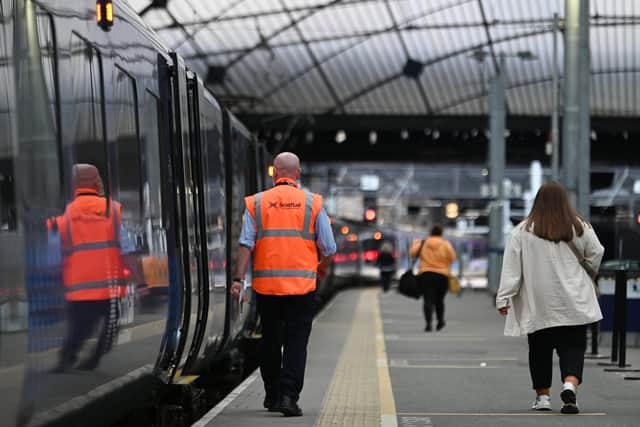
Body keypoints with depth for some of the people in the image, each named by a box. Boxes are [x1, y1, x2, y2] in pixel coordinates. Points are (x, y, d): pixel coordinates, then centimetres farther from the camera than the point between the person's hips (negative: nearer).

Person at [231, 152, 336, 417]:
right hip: (302, 284, -2)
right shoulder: (312, 203, 2)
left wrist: (238, 278, -8)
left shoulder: (257, 203, 3)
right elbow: (329, 248, 3)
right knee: (296, 342, 1)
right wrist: (322, 268, 22)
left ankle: (272, 395, 25)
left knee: (270, 340, 15)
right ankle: (288, 396, -11)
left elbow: (246, 244, -6)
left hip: (266, 284, 2)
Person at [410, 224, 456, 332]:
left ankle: (428, 323, -21)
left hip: (425, 275, 0)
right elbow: (452, 258, -3)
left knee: (428, 300, -6)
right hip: (442, 276, 0)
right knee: (439, 300, 16)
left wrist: (415, 243, 23)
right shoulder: (446, 244, -3)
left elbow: (412, 252, 4)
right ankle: (440, 321, 27)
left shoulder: (423, 243, 1)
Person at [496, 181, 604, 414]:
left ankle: (542, 395, 16)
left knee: (540, 349, 11)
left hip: (538, 305, 0)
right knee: (573, 346, 2)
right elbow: (596, 254, 8)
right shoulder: (580, 227, 0)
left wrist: (504, 298, -2)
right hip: (573, 305, 0)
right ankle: (570, 385, -21)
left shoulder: (522, 231, -3)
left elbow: (511, 267, -4)